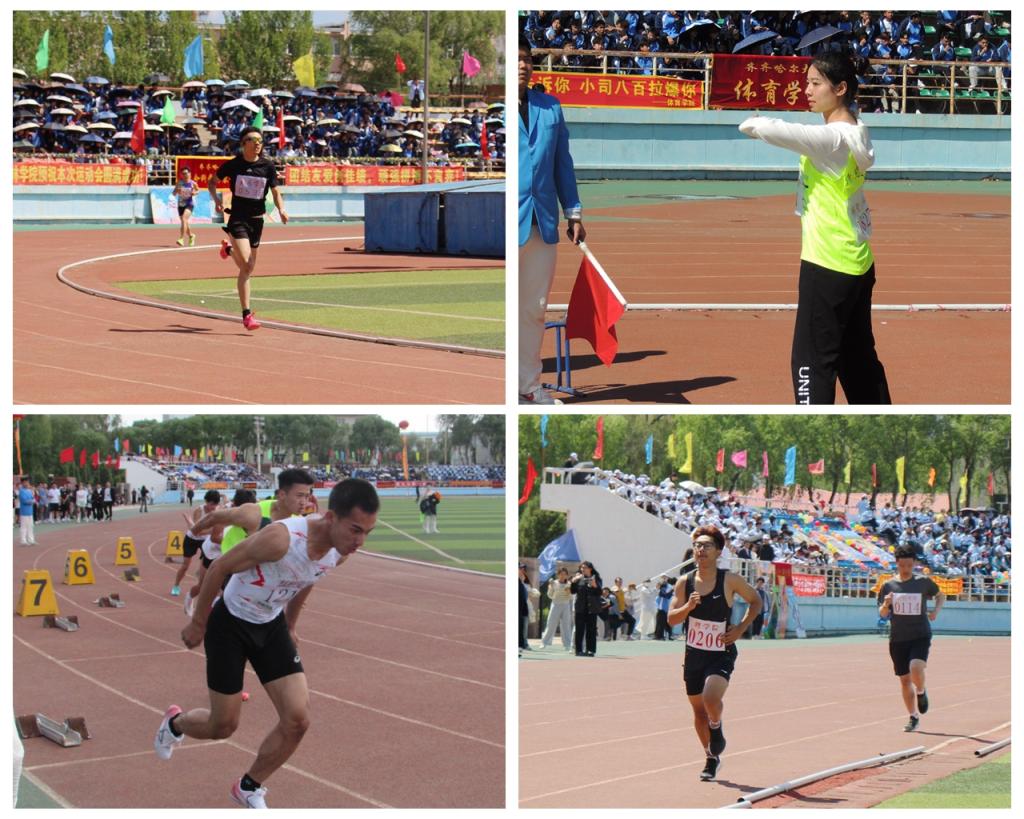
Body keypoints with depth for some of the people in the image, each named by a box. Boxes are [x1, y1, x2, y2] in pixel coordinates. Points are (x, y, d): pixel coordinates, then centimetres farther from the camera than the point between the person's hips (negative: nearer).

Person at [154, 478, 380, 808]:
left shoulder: (340, 553, -14)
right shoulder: (281, 539, -37)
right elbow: (219, 567, -22)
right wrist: (198, 623, -11)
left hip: (272, 626, 6)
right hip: (230, 624, -6)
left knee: (297, 721, -5)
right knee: (222, 726, 4)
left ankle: (249, 789, 20)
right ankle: (175, 723, 40)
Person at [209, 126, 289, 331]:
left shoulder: (267, 166, -1)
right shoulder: (232, 164, -5)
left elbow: (275, 192, 3)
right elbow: (213, 181, 10)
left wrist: (281, 210, -16)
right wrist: (216, 199, -7)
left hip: (257, 220, 4)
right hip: (238, 219, -4)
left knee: (248, 268, 15)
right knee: (246, 267, -17)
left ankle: (229, 249, 49)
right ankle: (246, 314, -12)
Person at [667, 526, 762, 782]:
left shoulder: (730, 580, -9)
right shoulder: (685, 582, -2)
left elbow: (756, 602, 6)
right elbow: (671, 619, -3)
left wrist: (741, 628, -5)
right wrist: (688, 607, -22)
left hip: (721, 654, -4)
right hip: (694, 654, 4)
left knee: (711, 699, -27)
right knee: (698, 711, 12)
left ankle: (716, 728, 7)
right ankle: (711, 758, 34)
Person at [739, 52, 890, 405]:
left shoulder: (833, 138, -20)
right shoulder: (855, 131, 6)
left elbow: (775, 130, -31)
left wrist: (751, 124, -11)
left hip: (828, 267, -9)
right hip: (858, 263, 9)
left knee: (812, 361, -5)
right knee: (859, 358, 17)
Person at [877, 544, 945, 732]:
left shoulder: (924, 583, 0)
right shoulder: (888, 586, 3)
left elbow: (941, 595, 18)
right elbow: (882, 614, 6)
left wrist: (936, 611, 1)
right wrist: (886, 605, -16)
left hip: (920, 636, -2)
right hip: (897, 638, 2)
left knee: (916, 668, -26)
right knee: (905, 679, 7)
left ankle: (921, 692, 7)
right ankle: (913, 717, 21)